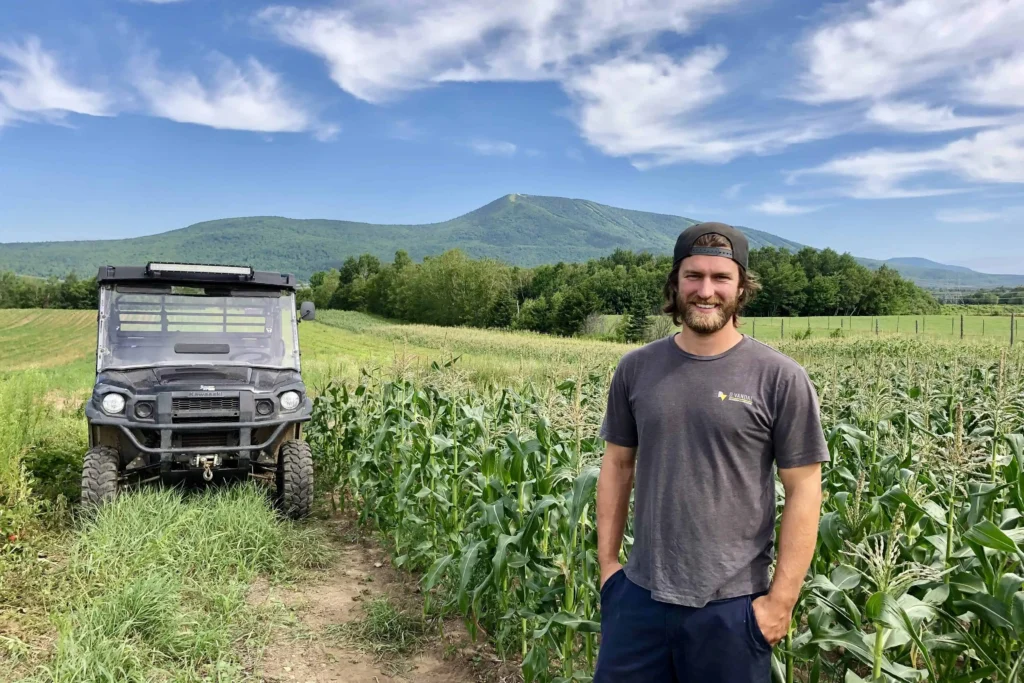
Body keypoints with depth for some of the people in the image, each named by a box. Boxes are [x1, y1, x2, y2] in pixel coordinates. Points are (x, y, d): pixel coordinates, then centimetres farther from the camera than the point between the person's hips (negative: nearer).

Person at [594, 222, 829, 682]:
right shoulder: (635, 369, 0)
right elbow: (617, 465, 8)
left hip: (732, 606, -2)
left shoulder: (781, 378, -9)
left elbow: (804, 491, -7)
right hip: (640, 595, 3)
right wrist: (607, 561, 5)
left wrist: (782, 599, -8)